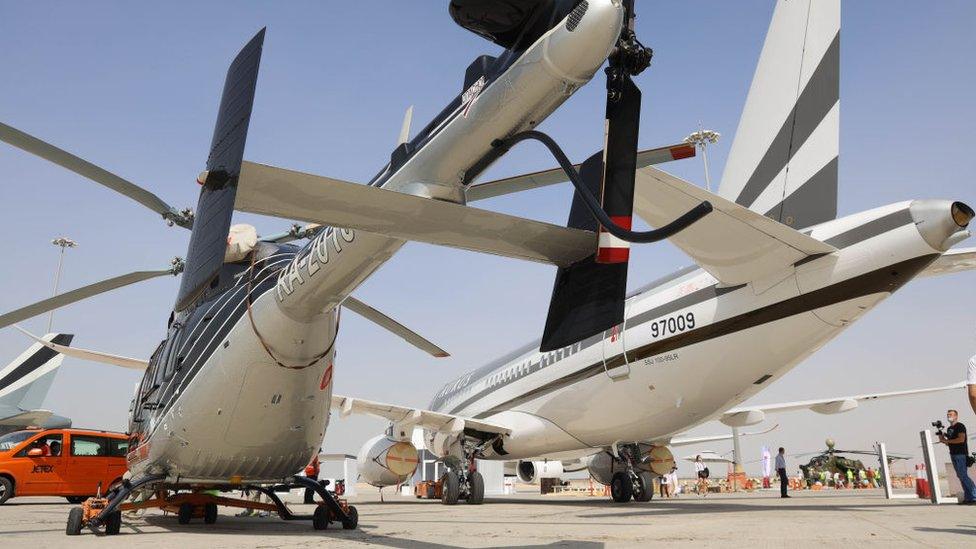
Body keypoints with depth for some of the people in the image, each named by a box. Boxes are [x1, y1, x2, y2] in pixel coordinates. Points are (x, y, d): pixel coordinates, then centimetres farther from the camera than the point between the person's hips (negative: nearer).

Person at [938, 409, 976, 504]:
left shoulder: (960, 426, -6)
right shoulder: (949, 429, 19)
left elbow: (961, 439, -18)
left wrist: (947, 441, -14)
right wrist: (943, 440, 3)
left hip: (961, 454, -8)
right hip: (953, 455, 8)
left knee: (963, 476, -12)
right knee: (960, 476, 5)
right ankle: (968, 498, 6)